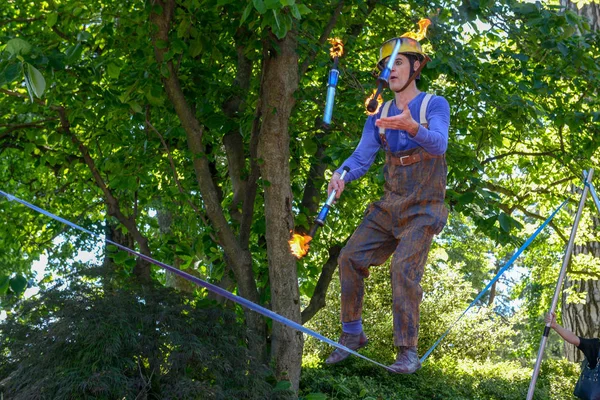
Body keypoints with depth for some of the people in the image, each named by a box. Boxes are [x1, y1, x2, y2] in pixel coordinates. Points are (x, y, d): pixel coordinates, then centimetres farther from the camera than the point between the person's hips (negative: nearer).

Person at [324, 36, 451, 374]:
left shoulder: (435, 105, -5)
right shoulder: (378, 116, 11)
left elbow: (439, 143, -24)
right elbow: (362, 156, -1)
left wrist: (412, 128, -46)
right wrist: (342, 174, -24)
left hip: (423, 209, -5)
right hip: (389, 205, 5)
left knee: (404, 267, -21)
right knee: (351, 257, -8)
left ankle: (408, 352, -13)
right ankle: (353, 334, 6)